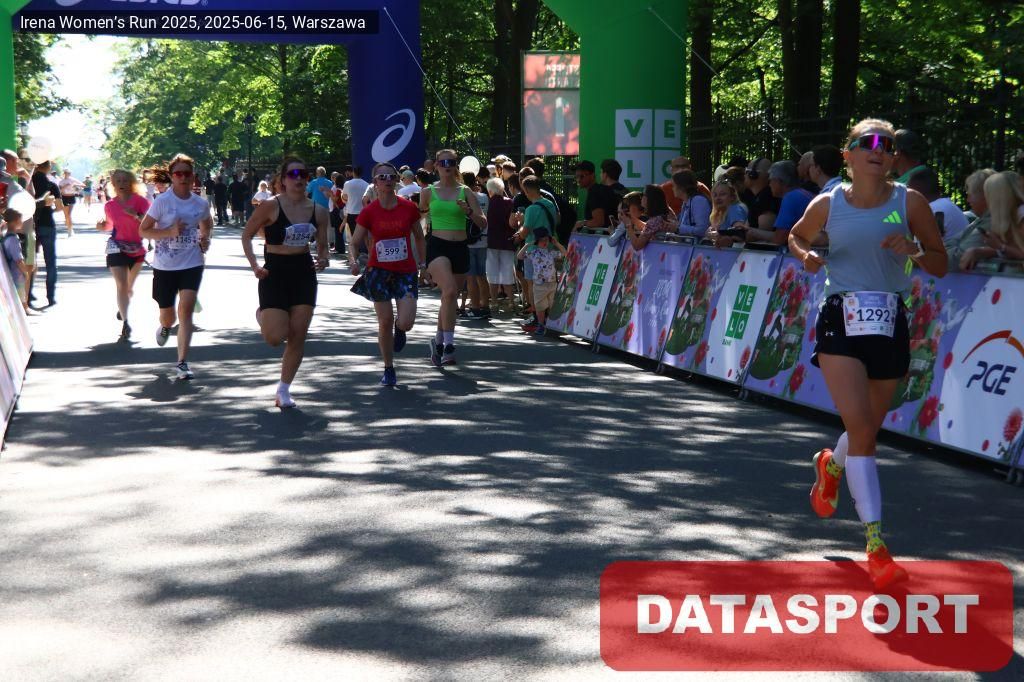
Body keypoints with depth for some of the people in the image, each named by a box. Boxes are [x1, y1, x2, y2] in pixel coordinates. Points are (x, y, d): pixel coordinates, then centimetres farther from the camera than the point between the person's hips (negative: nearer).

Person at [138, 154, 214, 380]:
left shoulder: (201, 204, 3)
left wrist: (205, 239, 2)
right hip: (165, 265, -1)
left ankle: (182, 362, -12)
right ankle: (165, 327, 51)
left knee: (186, 309, -15)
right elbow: (143, 230, -7)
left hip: (192, 263, 1)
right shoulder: (162, 201, -8)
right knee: (168, 316, 11)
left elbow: (207, 225, 24)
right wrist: (170, 232, -21)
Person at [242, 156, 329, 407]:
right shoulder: (271, 206, -10)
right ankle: (262, 315, 27)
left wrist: (322, 260, -9)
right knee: (276, 337, -9)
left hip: (304, 274, 4)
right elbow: (246, 235, -2)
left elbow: (322, 245, 13)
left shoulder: (318, 211, 3)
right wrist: (254, 265, -15)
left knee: (298, 337, 2)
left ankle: (283, 389, 15)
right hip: (274, 273, -4)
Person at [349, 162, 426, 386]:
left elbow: (419, 238, 11)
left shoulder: (409, 207, -3)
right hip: (379, 272, 0)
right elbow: (355, 243, -1)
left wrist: (422, 263, 9)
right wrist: (353, 260, -21)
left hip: (406, 271, 0)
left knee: (406, 323, -13)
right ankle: (389, 369, 18)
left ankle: (399, 329, 27)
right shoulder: (368, 212, -5)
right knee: (385, 321, 2)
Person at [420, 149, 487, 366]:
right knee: (449, 291, -26)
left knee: (450, 298, 11)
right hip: (438, 246, -3)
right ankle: (448, 345, -24)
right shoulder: (428, 192, 5)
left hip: (460, 248, 3)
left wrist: (469, 211, -14)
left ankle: (438, 340, 32)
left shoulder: (465, 192, 6)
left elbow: (483, 223, 0)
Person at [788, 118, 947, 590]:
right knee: (860, 426, -15)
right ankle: (875, 544, -13)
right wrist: (806, 256, -2)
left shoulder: (909, 202, 0)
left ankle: (831, 464, 52)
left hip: (889, 324, 2)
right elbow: (796, 235, 21)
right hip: (840, 321, -2)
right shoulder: (827, 205, 1)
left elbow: (940, 265, 4)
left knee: (868, 430, 14)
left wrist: (913, 251, -17)